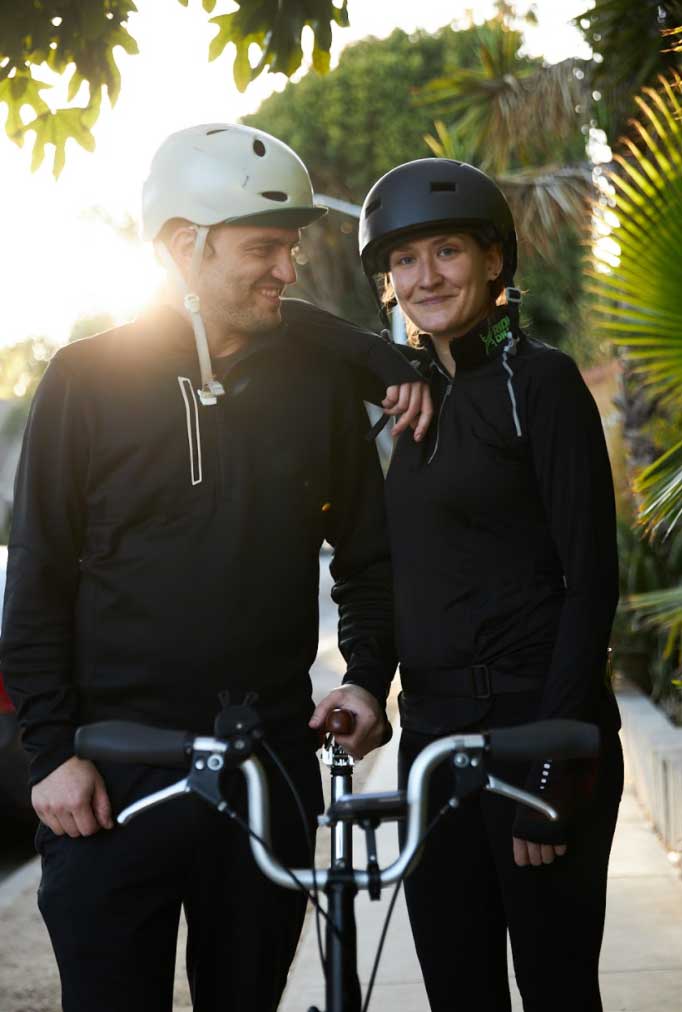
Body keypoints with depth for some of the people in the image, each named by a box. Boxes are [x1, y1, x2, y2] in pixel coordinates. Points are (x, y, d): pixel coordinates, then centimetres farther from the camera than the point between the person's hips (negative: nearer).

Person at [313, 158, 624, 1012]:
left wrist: (554, 762, -17)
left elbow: (590, 577, -13)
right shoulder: (413, 394, 13)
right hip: (433, 733, 7)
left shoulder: (538, 380, -7)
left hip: (535, 728, -7)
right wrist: (364, 684, 8)